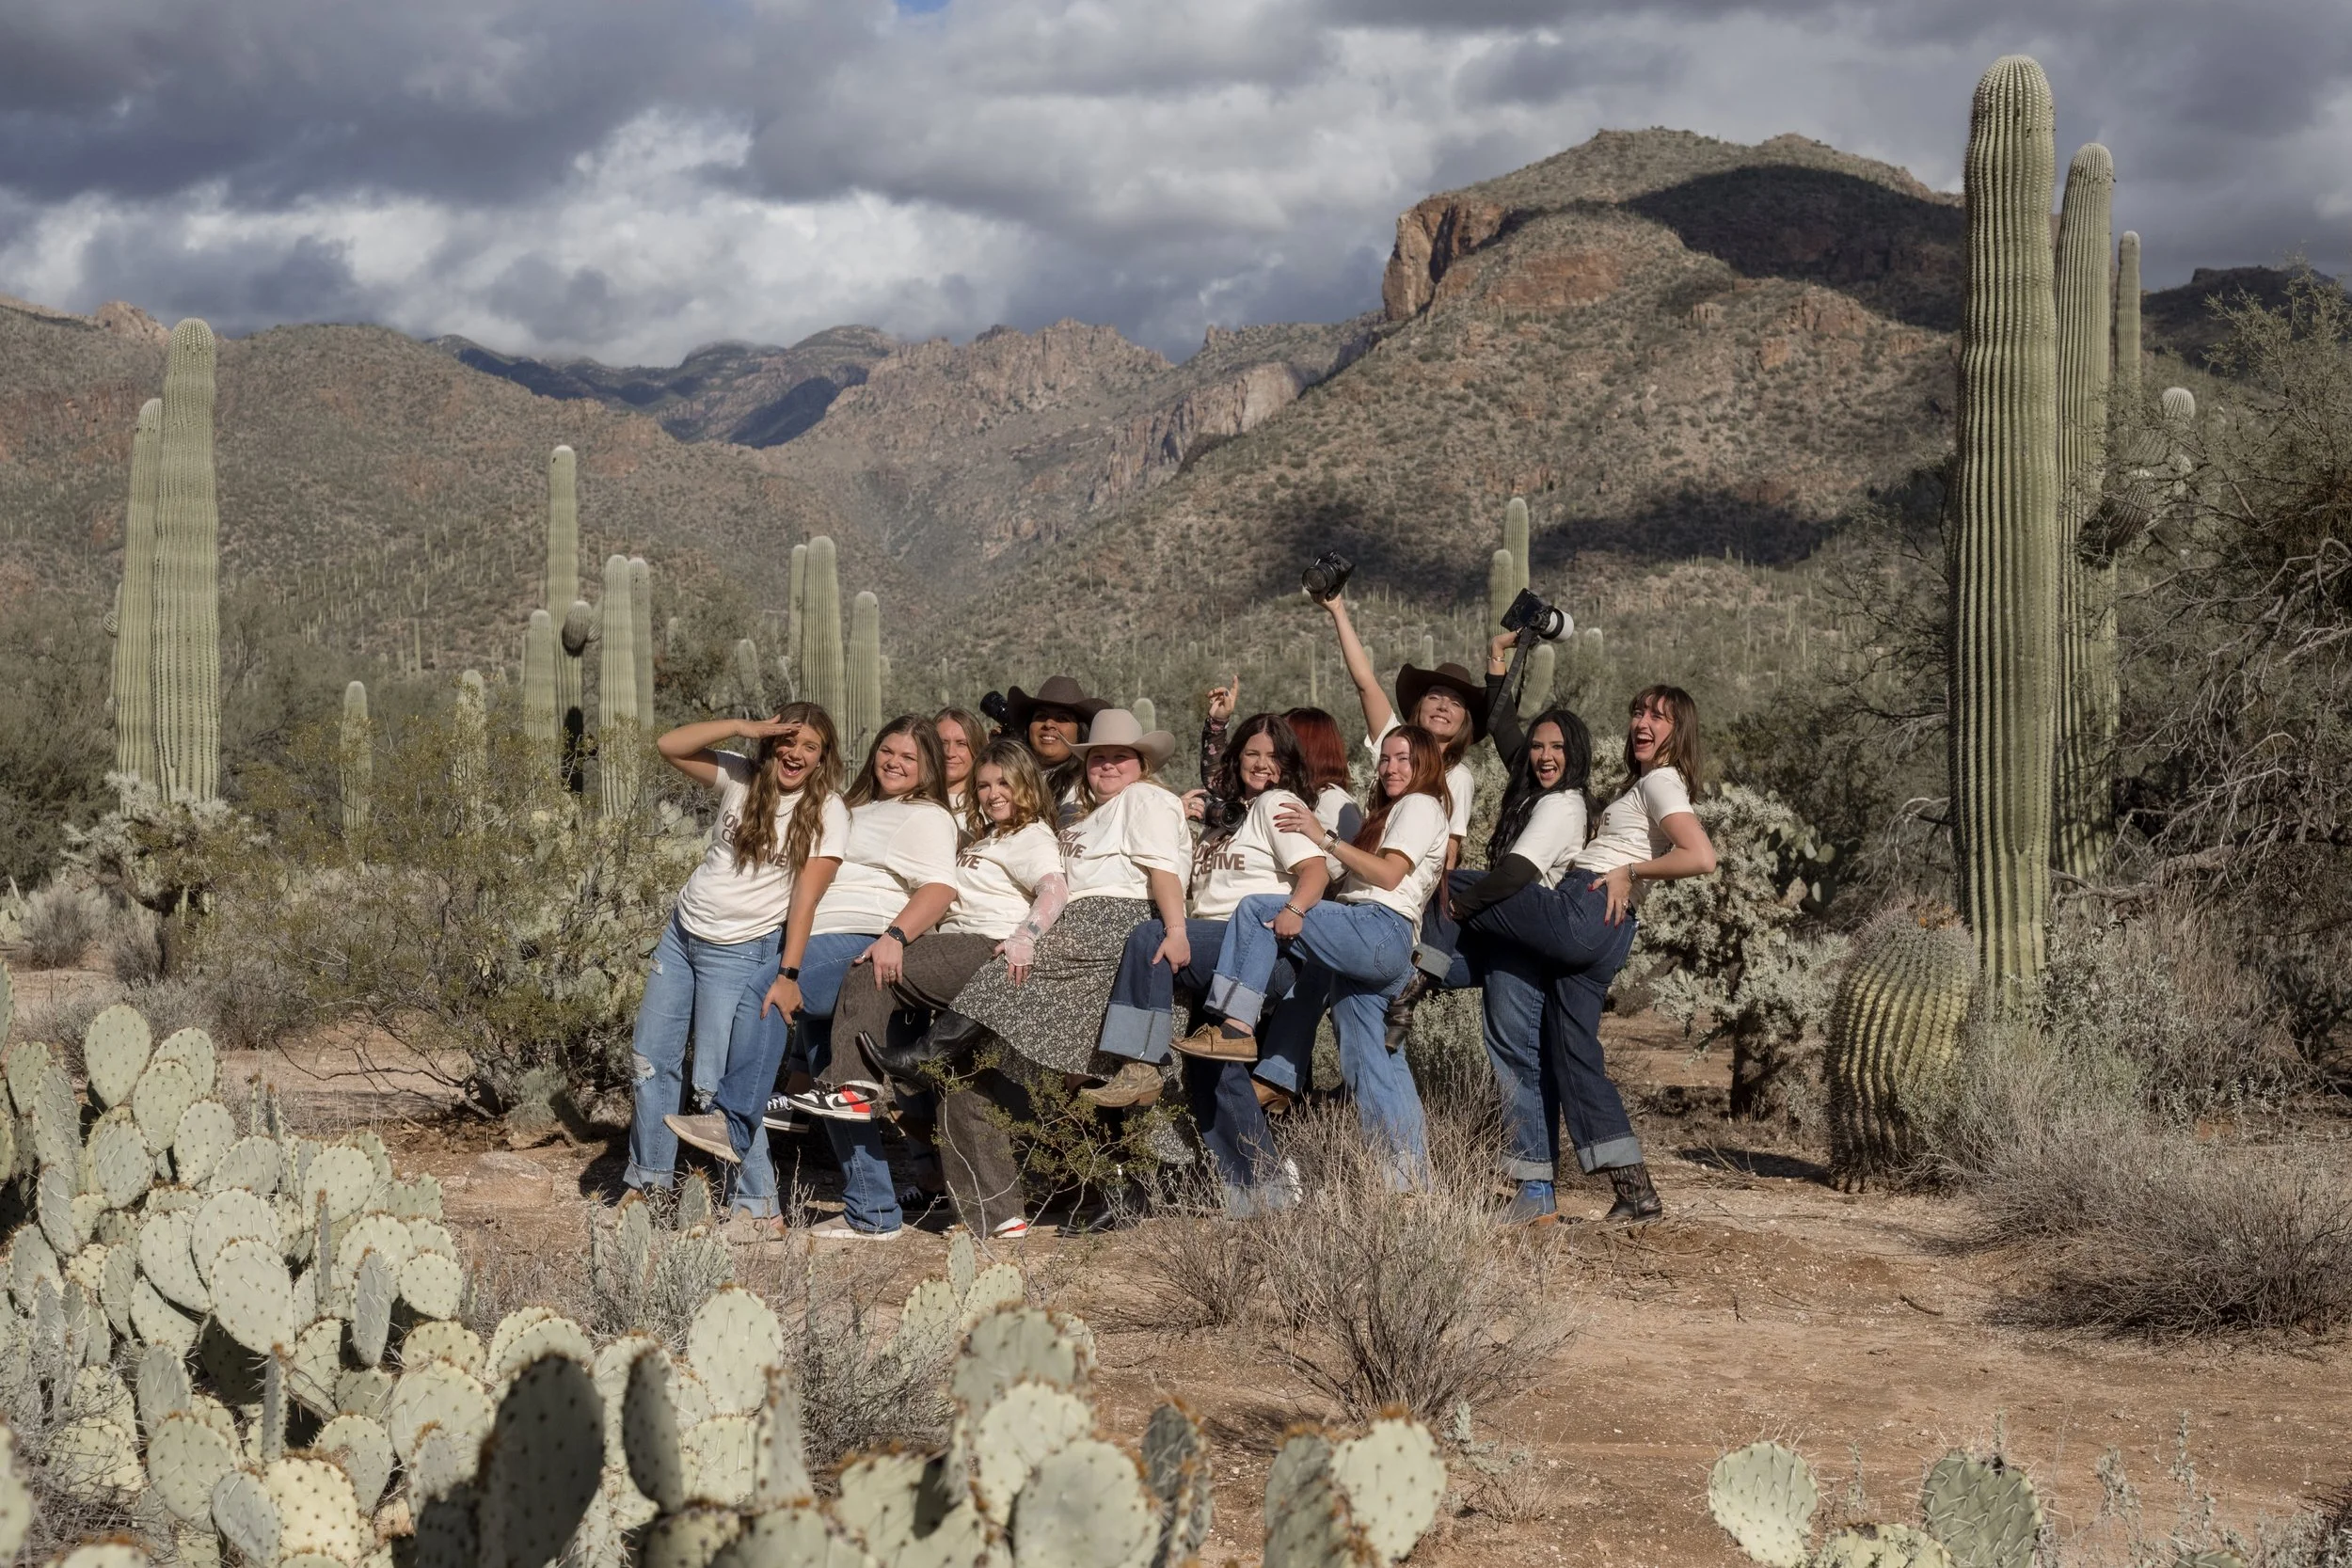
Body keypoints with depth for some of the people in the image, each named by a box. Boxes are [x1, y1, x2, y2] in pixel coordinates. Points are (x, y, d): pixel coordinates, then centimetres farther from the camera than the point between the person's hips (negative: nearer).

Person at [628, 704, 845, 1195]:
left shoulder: (827, 812, -12)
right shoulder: (743, 778, 0)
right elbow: (669, 747, -6)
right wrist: (742, 727, -17)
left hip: (740, 952, -6)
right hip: (682, 932, 6)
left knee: (715, 1082, -10)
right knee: (651, 1058, 11)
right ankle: (648, 1182, 25)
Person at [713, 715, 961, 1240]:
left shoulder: (926, 817, 3)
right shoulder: (858, 810, 30)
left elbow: (940, 888, -14)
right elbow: (816, 878, 34)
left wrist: (895, 935, -30)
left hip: (865, 946, -9)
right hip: (819, 951, 9)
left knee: (761, 997, -27)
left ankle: (733, 1128, -29)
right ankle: (873, 1214, 2)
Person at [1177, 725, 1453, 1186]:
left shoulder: (1421, 806, 3)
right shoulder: (1391, 811, 34)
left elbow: (1388, 875, -11)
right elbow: (1365, 876, 24)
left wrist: (1325, 837, -10)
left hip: (1380, 931, -10)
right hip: (1363, 946, 10)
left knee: (1256, 908, -15)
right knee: (1372, 1068, 4)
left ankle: (1236, 1026, -22)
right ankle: (1412, 1178, 1)